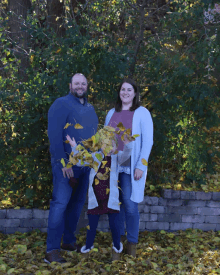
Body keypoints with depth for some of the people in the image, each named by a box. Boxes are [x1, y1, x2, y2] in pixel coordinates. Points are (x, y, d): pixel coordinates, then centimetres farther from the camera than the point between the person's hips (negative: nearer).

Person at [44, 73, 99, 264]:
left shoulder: (90, 108, 17)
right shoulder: (62, 104, -6)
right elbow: (54, 134, -14)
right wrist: (63, 162, -19)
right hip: (66, 163, -7)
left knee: (77, 203, 12)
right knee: (60, 203, -10)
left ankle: (69, 242, 24)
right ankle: (52, 250, -8)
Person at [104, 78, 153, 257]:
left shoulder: (142, 113, -1)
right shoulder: (111, 113, 12)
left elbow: (147, 141, -5)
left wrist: (141, 166, -11)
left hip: (130, 167, -4)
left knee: (130, 205, -4)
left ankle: (132, 243, 11)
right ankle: (118, 237, 25)